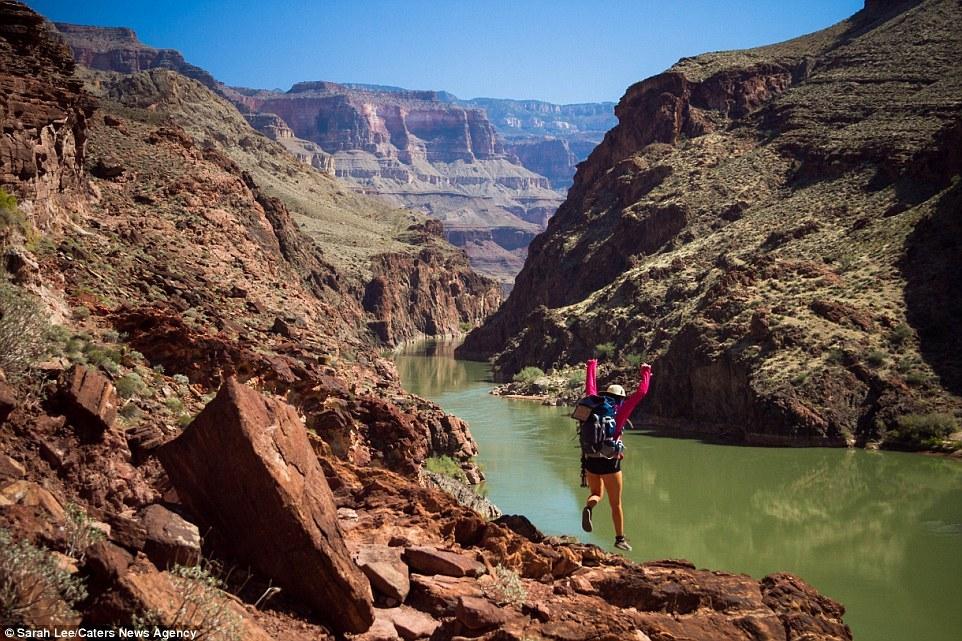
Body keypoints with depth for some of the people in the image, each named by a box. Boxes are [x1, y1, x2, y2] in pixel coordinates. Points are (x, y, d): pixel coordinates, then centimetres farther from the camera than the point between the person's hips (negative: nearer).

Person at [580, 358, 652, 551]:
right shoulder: (620, 412, -6)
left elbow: (590, 388, 20)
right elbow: (640, 392, -4)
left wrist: (592, 367, 34)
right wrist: (645, 373, 11)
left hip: (591, 460, 4)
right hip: (609, 462, -4)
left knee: (596, 493, 21)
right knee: (615, 503, 10)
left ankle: (588, 507, -14)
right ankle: (620, 538, 18)